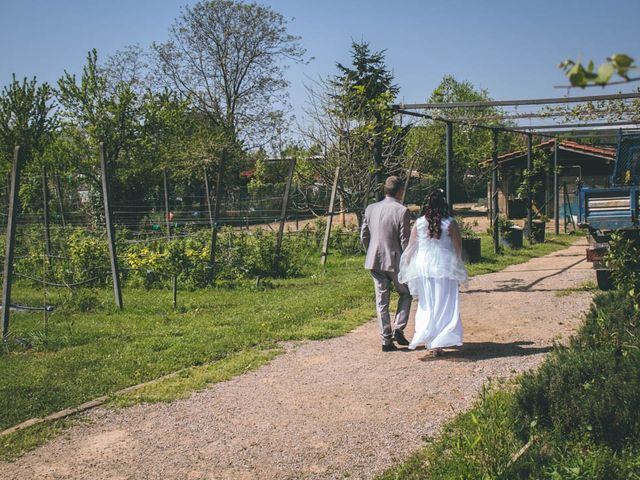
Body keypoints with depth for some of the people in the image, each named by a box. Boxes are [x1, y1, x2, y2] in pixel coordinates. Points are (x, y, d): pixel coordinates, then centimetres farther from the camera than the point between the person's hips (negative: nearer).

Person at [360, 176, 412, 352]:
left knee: (381, 301, 10)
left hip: (375, 262, 4)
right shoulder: (402, 211, -13)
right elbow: (405, 241, -12)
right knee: (405, 294, 18)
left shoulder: (370, 209, 3)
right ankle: (398, 329, 6)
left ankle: (386, 339, 12)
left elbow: (364, 236, 7)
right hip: (396, 261, -4)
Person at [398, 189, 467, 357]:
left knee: (427, 304, 15)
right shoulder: (450, 223, -7)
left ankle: (426, 337, 18)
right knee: (444, 305, 3)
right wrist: (458, 268, 13)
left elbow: (410, 247, 2)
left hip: (423, 266, 3)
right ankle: (437, 343, -3)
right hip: (444, 267, -2)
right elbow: (458, 248, -2)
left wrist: (408, 270, 11)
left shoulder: (419, 223, -1)